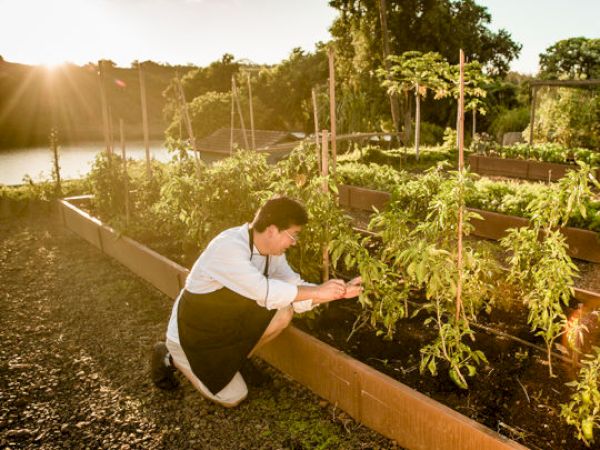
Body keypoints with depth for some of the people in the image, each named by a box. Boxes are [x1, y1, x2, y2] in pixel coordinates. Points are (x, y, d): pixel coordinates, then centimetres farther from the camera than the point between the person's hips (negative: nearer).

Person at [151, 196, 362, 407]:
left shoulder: (272, 249, -8)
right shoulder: (228, 247, -34)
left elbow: (295, 292, -9)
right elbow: (264, 292, -41)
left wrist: (339, 291, -21)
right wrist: (317, 291, -35)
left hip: (229, 321, 7)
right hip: (192, 334, -7)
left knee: (283, 312, -13)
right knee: (233, 398, -2)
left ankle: (236, 359, 11)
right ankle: (171, 357, 15)